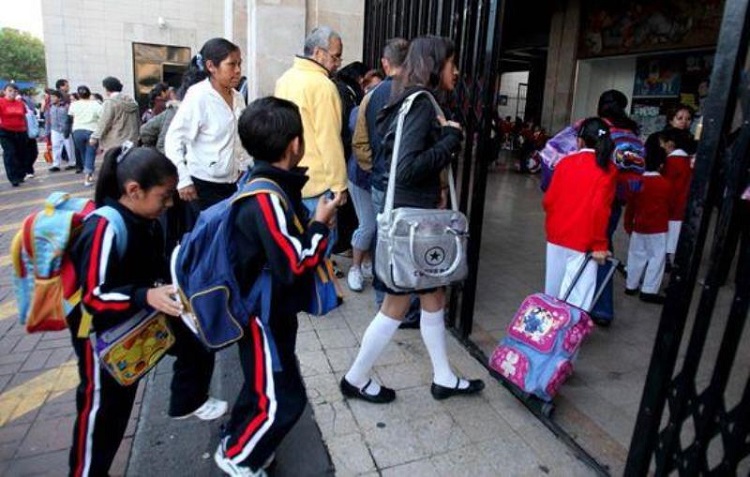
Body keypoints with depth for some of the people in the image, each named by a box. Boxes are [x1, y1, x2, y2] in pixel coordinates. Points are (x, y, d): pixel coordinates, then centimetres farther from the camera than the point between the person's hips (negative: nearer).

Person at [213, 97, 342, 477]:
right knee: (283, 399, 6)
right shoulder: (268, 199, -30)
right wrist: (320, 224, -19)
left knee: (263, 384, 26)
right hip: (263, 315, -10)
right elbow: (294, 269, -28)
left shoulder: (269, 185, 1)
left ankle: (237, 440, 47)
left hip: (271, 309, 10)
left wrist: (312, 224, 0)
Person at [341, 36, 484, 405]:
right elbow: (407, 168, -26)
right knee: (397, 305, 5)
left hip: (419, 214, 10)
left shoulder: (418, 101, 13)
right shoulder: (421, 103, -16)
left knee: (434, 297, 17)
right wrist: (451, 138, -16)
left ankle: (443, 379, 33)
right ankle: (356, 379, 24)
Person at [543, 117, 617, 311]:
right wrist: (599, 244, -9)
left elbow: (549, 200, 1)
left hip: (557, 235, 4)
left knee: (554, 287, 20)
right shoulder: (608, 169, -8)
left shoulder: (565, 162, 0)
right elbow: (600, 209, -15)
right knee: (577, 294, 2)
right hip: (583, 240, -4)